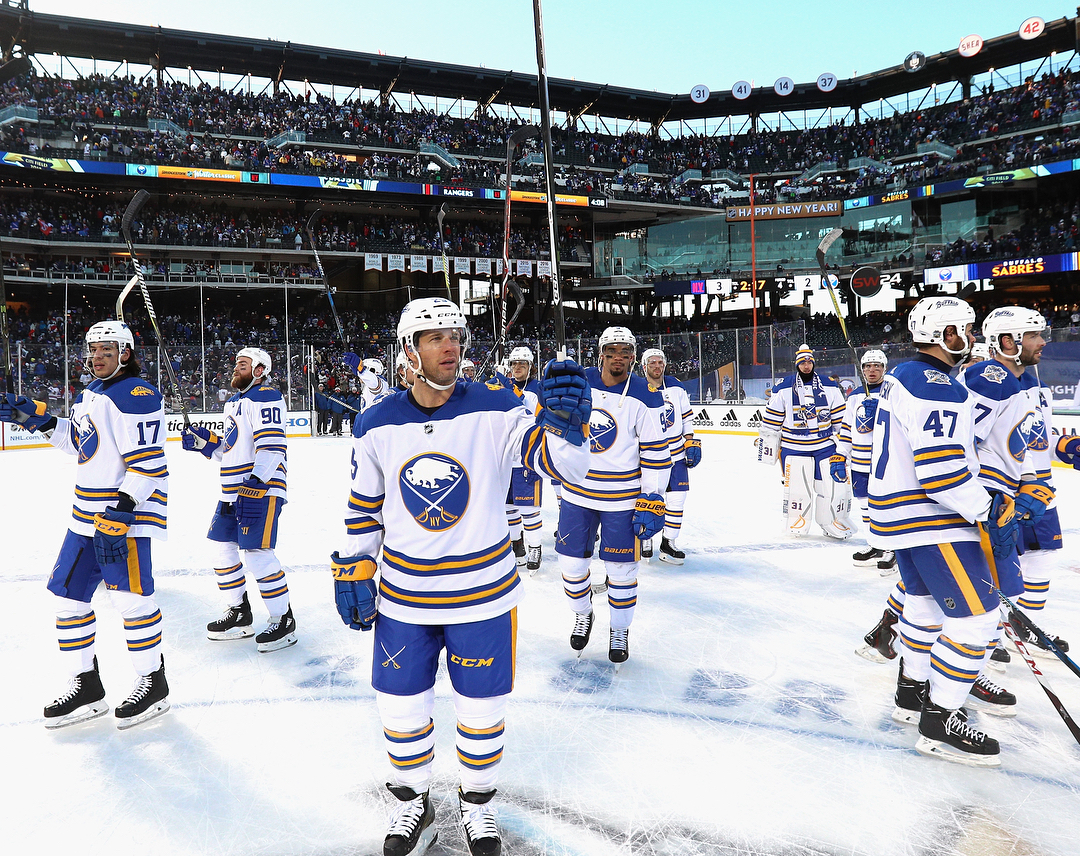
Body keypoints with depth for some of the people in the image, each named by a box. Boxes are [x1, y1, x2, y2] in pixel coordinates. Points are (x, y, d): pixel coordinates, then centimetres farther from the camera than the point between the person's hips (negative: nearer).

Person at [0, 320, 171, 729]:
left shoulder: (137, 395, -15)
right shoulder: (90, 393, 16)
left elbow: (146, 463, -21)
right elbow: (77, 442, 28)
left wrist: (121, 512, -26)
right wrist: (36, 417, 16)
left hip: (128, 510, -10)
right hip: (88, 511, 10)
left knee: (130, 596, -6)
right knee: (68, 594, 12)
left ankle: (152, 683, 12)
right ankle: (86, 686, 26)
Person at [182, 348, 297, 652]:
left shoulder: (266, 397, -10)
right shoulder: (235, 401, 22)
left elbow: (272, 445, -21)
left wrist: (256, 481, -31)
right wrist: (204, 441, 10)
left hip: (261, 488, -10)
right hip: (233, 488, 10)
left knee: (256, 552, -12)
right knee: (223, 547, 13)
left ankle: (284, 620, 1)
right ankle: (239, 614, 29)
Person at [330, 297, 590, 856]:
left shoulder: (495, 409, -12)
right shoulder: (376, 427, -5)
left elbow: (563, 462, -19)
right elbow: (364, 508, 6)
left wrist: (564, 424, -39)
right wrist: (353, 571, 4)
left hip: (483, 596, -1)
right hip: (403, 597, 2)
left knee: (482, 710, 14)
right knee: (400, 709, 15)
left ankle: (477, 802, 43)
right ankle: (412, 803, 44)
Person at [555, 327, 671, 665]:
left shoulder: (646, 397, -10)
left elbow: (656, 454, -9)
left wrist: (652, 501, -11)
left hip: (622, 500, -3)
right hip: (576, 493, 3)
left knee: (621, 569, 6)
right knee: (572, 563, 10)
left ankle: (620, 630, 30)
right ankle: (583, 615, 38)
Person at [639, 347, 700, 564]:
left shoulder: (677, 388, 4)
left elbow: (687, 417, 11)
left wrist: (691, 443, 4)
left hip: (676, 455, 3)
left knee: (676, 499, 3)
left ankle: (668, 544, 15)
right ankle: (646, 538, 23)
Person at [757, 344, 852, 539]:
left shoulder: (829, 386, 8)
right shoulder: (784, 388, 1)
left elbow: (840, 417, 13)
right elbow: (771, 422, 3)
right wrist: (767, 442, 2)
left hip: (825, 444, 2)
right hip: (794, 447, -2)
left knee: (835, 482, 1)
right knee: (797, 486, -2)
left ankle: (832, 522, 18)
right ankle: (797, 522, 17)